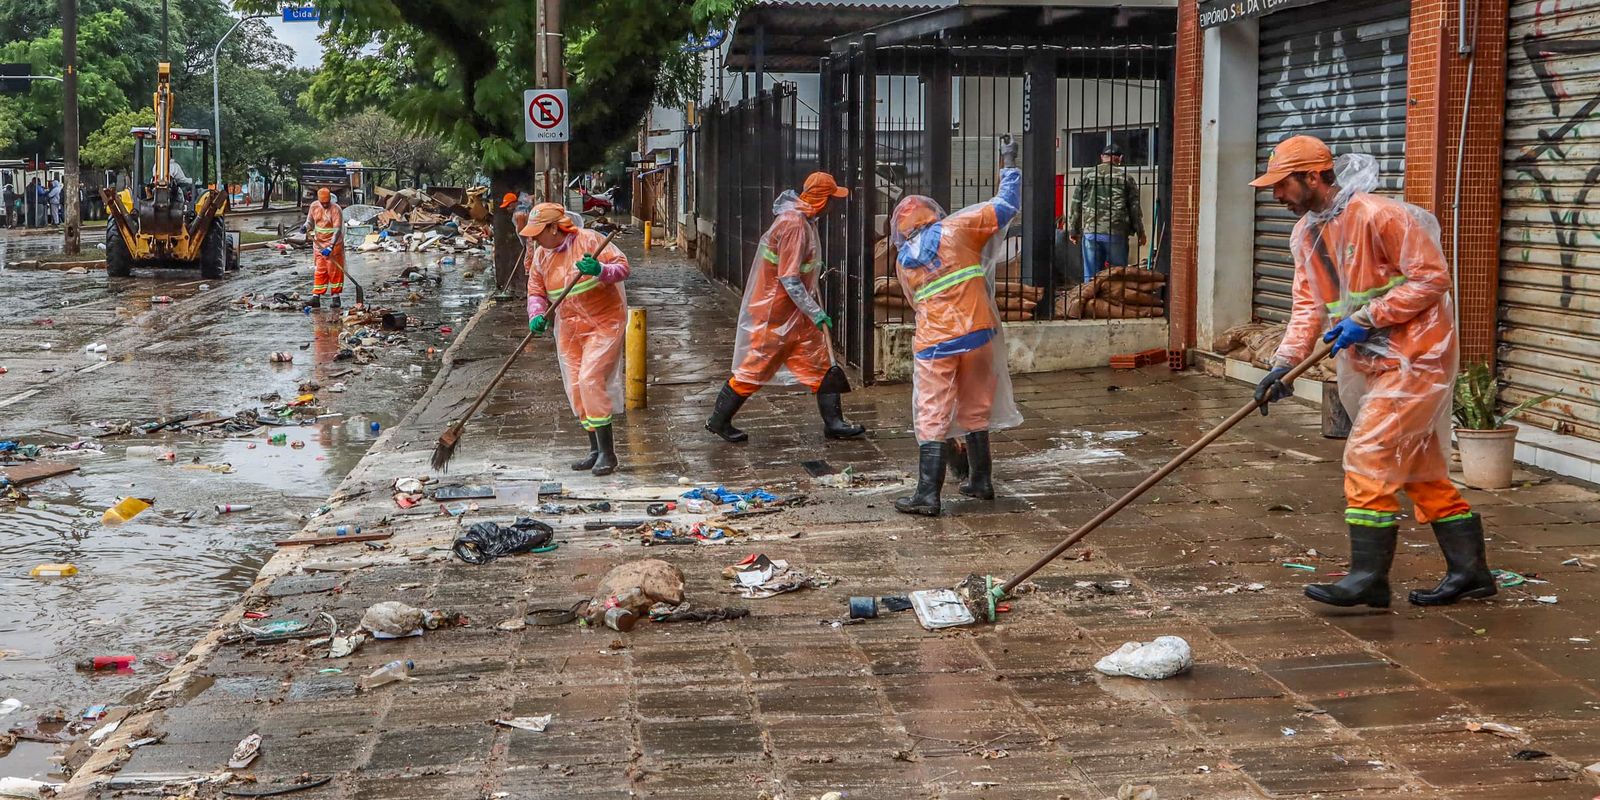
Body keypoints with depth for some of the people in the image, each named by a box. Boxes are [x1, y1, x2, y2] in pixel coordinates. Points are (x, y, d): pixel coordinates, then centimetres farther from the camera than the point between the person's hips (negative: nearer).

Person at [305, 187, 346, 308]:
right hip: (319, 243, 5)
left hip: (333, 244, -5)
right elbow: (310, 221, 16)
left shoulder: (336, 210, -16)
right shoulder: (314, 206, 1)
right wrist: (306, 227, -9)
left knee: (334, 270, 0)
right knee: (320, 271, 3)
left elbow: (337, 230, -21)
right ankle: (316, 297, 0)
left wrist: (331, 246, -29)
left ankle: (336, 297, 7)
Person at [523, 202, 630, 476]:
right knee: (576, 389, 7)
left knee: (590, 380, -19)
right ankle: (596, 450, 19)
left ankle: (607, 452, -13)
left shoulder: (588, 240, -14)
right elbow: (536, 293, 8)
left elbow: (622, 266, -15)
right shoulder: (540, 256, 5)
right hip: (569, 330, 7)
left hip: (604, 323, -7)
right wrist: (537, 316, -13)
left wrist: (600, 270, -35)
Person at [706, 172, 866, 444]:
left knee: (820, 363, 7)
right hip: (774, 312, -10)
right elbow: (789, 279, -25)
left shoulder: (804, 220, 7)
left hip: (795, 313, 10)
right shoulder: (793, 224, -23)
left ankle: (833, 423, 12)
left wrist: (813, 267, 20)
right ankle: (719, 420, 14)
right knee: (756, 367, 1)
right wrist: (816, 313, -23)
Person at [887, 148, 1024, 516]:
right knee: (976, 412, 15)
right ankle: (981, 482, 25)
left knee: (933, 418, 1)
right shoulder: (955, 230, 2)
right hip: (977, 333, 1)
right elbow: (1006, 206, 4)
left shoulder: (903, 261, 9)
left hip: (934, 344, -1)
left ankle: (928, 495, -4)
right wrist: (1009, 166, 18)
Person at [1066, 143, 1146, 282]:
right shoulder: (1126, 177, 3)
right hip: (1117, 233, -1)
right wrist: (1140, 232, 11)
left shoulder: (1086, 175, 6)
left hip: (1090, 233, 1)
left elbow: (1076, 205, 6)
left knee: (1091, 275, 4)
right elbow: (1135, 208, 4)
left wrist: (1073, 230, 12)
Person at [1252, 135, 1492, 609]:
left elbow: (1432, 276, -19)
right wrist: (1284, 364, -8)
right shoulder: (1306, 234, 9)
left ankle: (1369, 578, -8)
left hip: (1415, 356, -9)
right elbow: (1308, 305, 6)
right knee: (1422, 469, 14)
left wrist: (1367, 318, -22)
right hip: (1374, 362, 9)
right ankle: (1469, 571, 24)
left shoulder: (1378, 215, -19)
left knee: (1369, 456, -13)